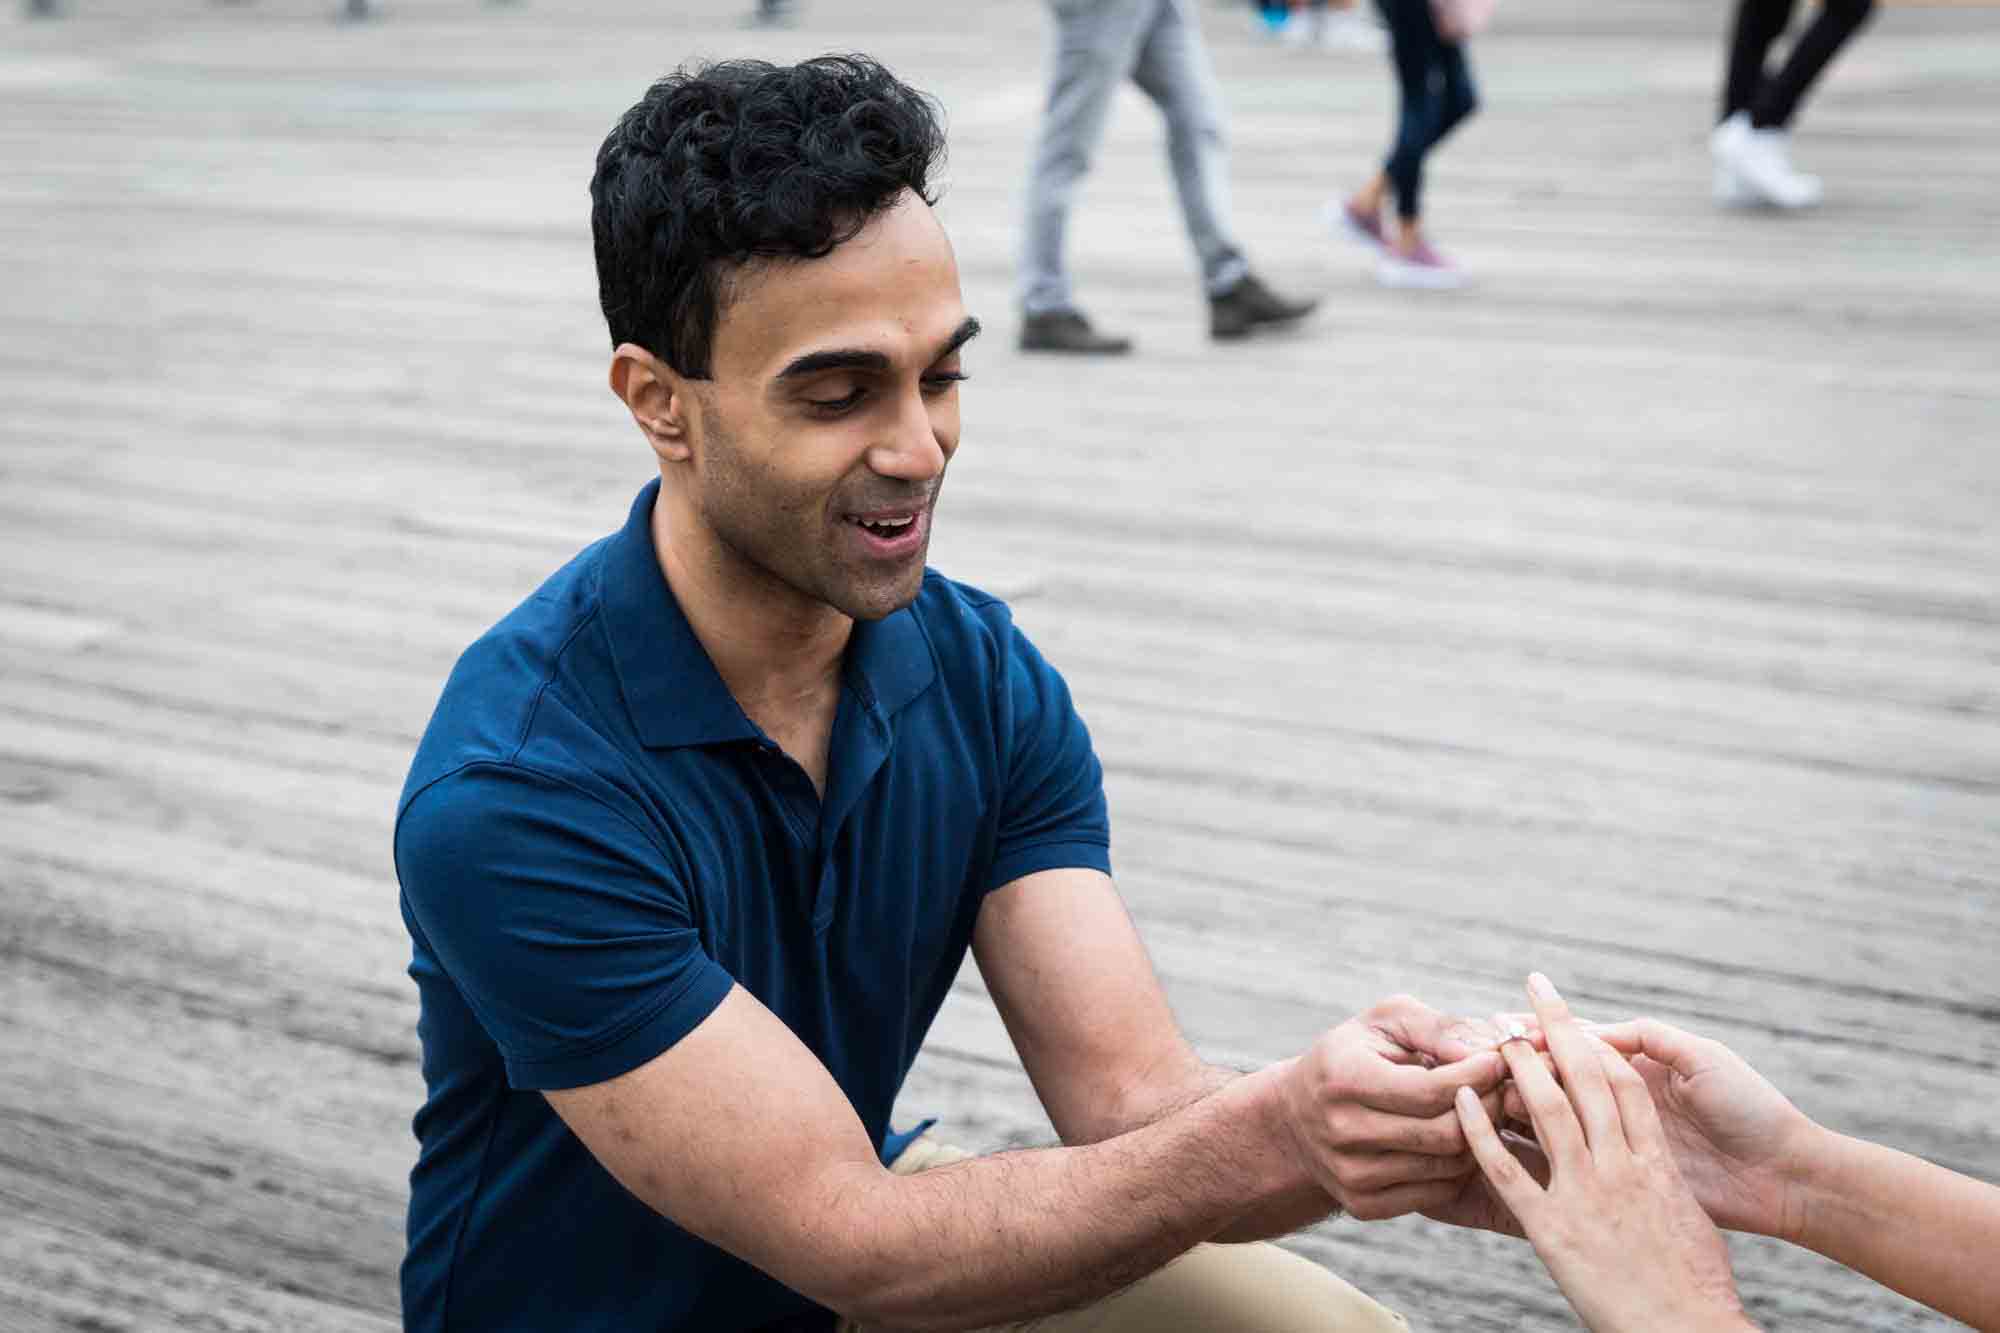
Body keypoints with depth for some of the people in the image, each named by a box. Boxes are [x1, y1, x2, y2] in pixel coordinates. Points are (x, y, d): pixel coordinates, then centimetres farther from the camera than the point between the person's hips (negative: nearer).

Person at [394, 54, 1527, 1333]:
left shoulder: (987, 680, -10)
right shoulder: (513, 792, -29)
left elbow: (1132, 1097, -16)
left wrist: (1402, 1127, -36)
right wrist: (1266, 1144, -40)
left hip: (862, 1198, 5)